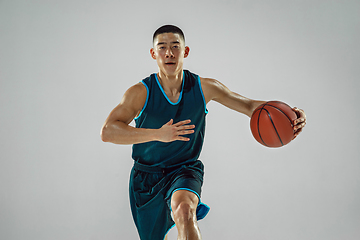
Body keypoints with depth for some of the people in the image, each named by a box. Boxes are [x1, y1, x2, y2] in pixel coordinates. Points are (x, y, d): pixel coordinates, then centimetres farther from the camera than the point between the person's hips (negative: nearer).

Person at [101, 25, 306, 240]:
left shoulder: (204, 88, -10)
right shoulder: (141, 93, -16)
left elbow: (249, 105, -1)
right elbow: (107, 132, -28)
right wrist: (157, 134, -42)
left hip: (185, 170, -1)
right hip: (147, 176, 1)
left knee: (184, 209, -36)